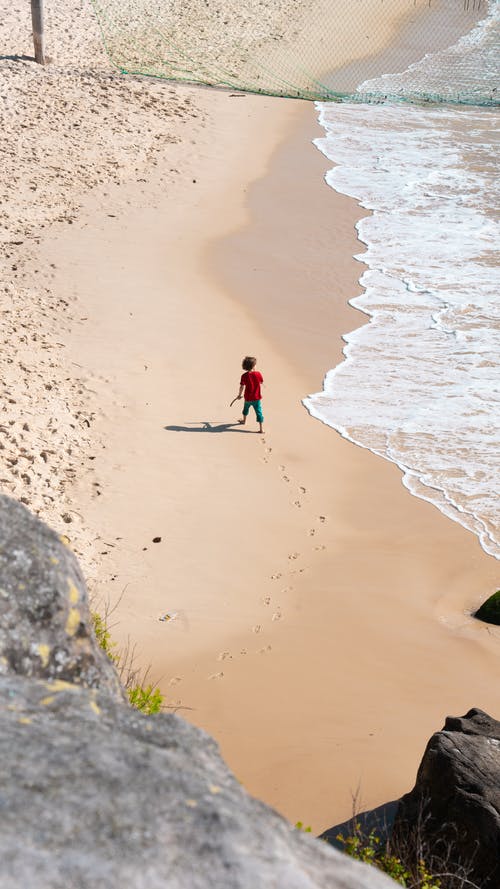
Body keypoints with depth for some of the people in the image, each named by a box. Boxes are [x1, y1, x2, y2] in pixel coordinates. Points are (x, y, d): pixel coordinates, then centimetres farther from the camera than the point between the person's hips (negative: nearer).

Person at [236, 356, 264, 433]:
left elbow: (242, 387, -11)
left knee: (246, 408, 30)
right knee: (259, 412, 2)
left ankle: (244, 420, 54)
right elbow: (261, 382, 4)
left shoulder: (244, 376, -15)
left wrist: (239, 395, 3)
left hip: (248, 398, 1)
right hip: (257, 397, -1)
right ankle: (261, 428, -2)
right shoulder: (258, 374, -14)